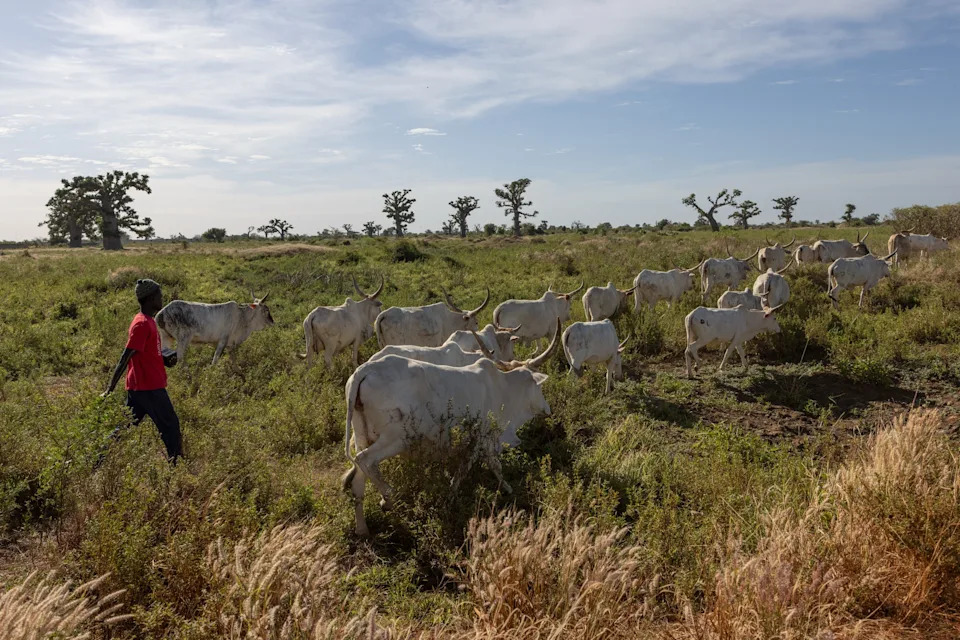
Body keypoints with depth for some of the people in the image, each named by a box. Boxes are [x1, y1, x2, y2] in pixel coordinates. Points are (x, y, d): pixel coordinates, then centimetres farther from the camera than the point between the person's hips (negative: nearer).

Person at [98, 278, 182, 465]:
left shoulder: (148, 321, 13)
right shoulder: (142, 324, -17)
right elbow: (126, 357, -20)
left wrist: (165, 358, 5)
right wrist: (111, 389, -20)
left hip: (138, 387, 9)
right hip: (149, 388, -9)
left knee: (126, 427, 12)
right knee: (170, 426, 2)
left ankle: (98, 463, 15)